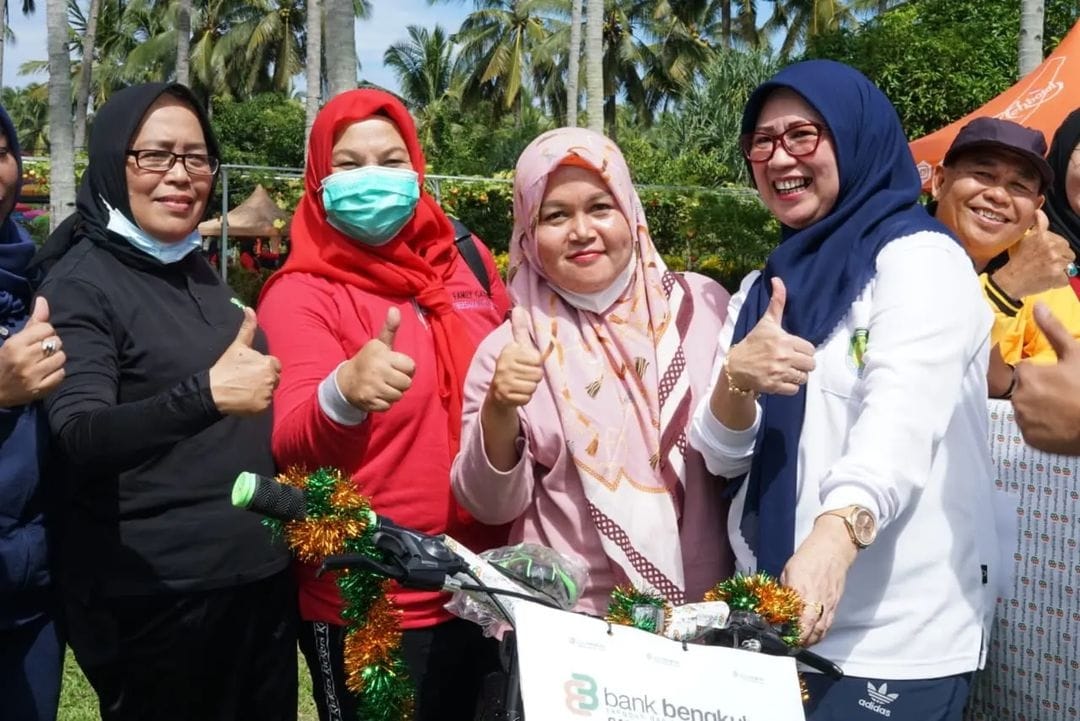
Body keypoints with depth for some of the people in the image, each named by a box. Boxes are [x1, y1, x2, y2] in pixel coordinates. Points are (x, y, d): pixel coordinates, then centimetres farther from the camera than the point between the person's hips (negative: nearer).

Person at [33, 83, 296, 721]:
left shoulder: (200, 269, 9)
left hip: (261, 575, 7)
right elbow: (78, 438, -26)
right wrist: (206, 395, -38)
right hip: (153, 597, -7)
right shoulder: (82, 282, -11)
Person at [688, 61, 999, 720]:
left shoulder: (919, 259, -8)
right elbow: (722, 453, 3)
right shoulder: (765, 287, 11)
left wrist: (833, 537, -42)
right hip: (773, 620, 6)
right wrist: (736, 377, -19)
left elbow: (901, 421, -25)